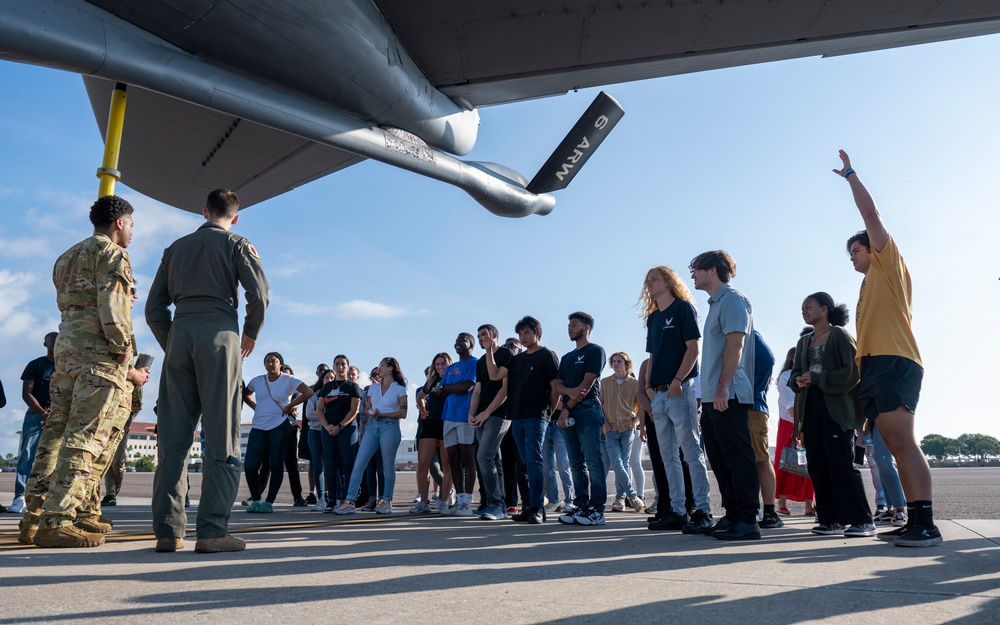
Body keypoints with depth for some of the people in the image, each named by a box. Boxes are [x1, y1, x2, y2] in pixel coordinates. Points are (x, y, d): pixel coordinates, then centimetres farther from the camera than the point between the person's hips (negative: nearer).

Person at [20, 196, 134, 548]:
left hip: (66, 345, 9)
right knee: (85, 436, -10)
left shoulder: (68, 256, 25)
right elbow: (110, 303, -15)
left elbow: (66, 304, 21)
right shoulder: (112, 254, -2)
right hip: (100, 350, -8)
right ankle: (56, 521, -14)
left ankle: (33, 517, 9)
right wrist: (122, 344, -10)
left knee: (56, 430, 8)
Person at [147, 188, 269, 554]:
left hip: (179, 335, 4)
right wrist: (251, 334, 9)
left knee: (173, 437, 4)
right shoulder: (235, 244, 9)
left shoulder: (176, 247, 21)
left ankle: (168, 530, 3)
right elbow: (259, 294, -5)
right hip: (219, 334, -4)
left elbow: (154, 308, 15)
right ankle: (212, 531, -9)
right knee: (221, 437, -5)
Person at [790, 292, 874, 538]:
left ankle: (862, 520, -5)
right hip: (811, 408, 7)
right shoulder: (803, 342, 19)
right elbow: (794, 374, 16)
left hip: (836, 407, -7)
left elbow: (852, 371, -11)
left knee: (841, 463, -10)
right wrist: (798, 380, -7)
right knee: (817, 465, 3)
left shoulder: (839, 335, -2)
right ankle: (831, 519, 9)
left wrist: (816, 378, -13)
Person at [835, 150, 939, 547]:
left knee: (902, 442, -16)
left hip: (893, 363, -9)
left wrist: (850, 175, 9)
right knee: (896, 447, 4)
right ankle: (914, 521, 5)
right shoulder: (870, 285, 28)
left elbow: (871, 213, 0)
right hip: (874, 367, 9)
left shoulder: (889, 264, 8)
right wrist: (860, 372, 14)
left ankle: (926, 524, -19)